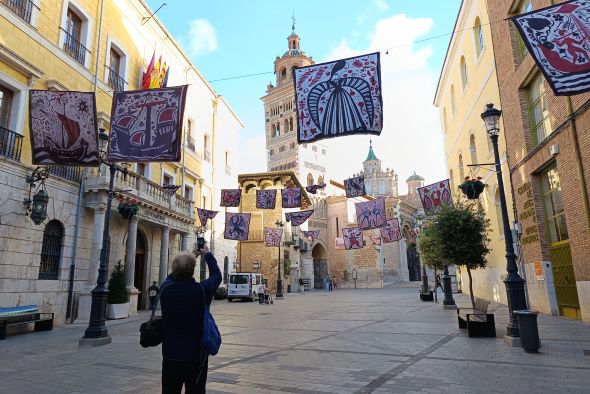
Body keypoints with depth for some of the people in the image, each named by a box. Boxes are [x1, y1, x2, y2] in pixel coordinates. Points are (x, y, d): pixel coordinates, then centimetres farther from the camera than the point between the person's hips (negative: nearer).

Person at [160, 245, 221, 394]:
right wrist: (207, 255, 16)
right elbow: (216, 275, 3)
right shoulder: (202, 290, -18)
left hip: (170, 356, 2)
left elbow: (172, 277, 13)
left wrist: (191, 257, 20)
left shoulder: (165, 289, -11)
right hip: (196, 356, -2)